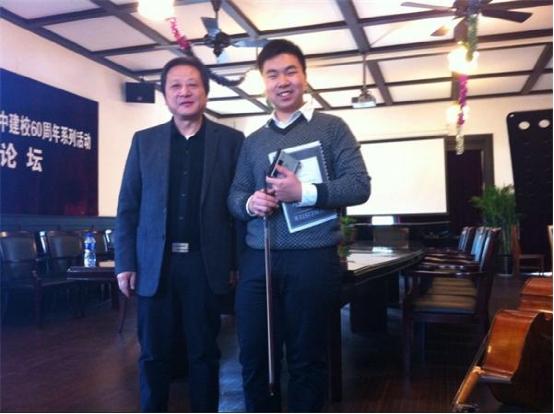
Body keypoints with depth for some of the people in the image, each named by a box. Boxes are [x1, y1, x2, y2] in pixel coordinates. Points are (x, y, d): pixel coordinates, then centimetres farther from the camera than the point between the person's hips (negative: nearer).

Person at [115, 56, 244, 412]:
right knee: (153, 354, 10)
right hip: (155, 264, 2)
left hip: (205, 263, -1)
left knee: (204, 353, 10)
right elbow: (128, 207, 7)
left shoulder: (231, 140, 3)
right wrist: (125, 263, 1)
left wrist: (238, 262, -4)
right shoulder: (144, 141, 8)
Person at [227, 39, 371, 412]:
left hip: (312, 259, -4)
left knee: (307, 359, 8)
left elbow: (360, 185, -4)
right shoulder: (253, 141, 17)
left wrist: (304, 192, -17)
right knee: (254, 355, 10)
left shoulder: (331, 127, 4)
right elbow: (234, 194, 14)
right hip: (257, 260, 4)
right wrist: (249, 203, -10)